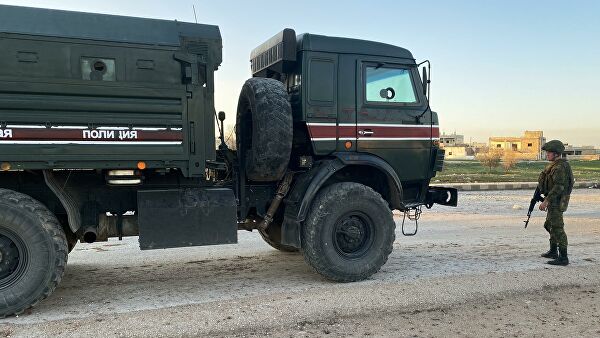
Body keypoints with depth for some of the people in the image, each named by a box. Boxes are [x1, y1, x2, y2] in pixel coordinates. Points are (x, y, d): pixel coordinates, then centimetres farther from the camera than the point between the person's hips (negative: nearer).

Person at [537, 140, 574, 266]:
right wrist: (547, 200, 22)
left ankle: (563, 257, -7)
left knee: (557, 228, -10)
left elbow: (559, 187, -26)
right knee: (550, 225, 22)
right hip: (553, 201, 11)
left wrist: (546, 201, -27)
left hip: (556, 202, -11)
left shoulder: (560, 167, -20)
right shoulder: (555, 165, 13)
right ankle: (553, 252, 35)